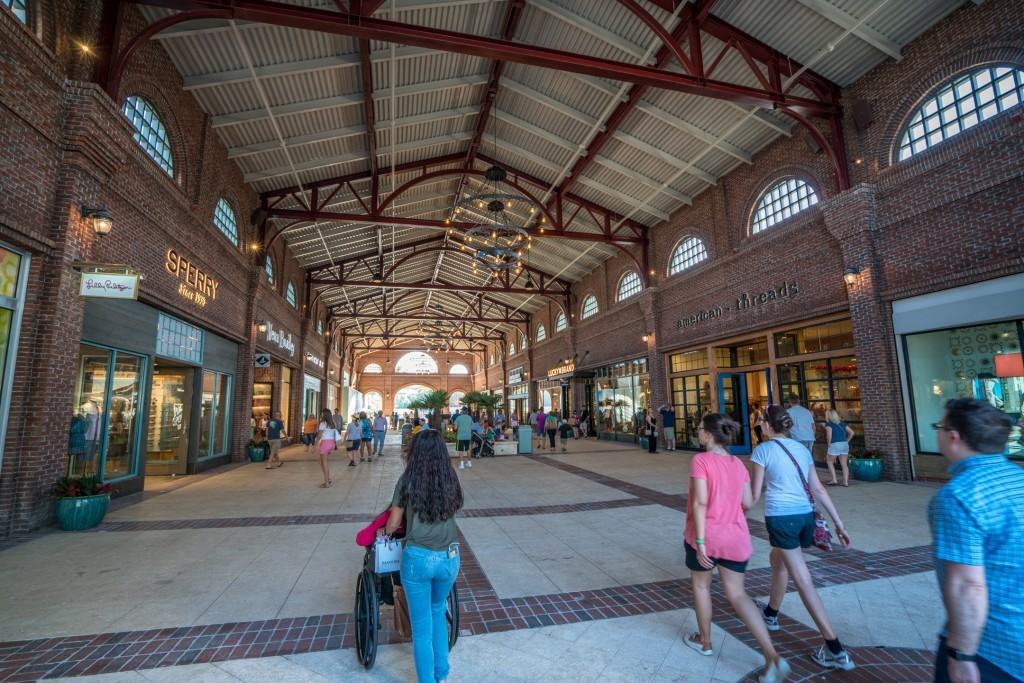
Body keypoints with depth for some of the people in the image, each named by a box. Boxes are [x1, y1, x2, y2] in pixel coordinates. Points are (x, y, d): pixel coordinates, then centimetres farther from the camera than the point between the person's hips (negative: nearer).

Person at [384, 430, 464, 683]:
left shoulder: (408, 481, -9)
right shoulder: (451, 480, -1)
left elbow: (392, 524, 1)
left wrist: (384, 532, 23)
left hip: (418, 558, -4)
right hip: (449, 558, 4)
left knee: (421, 625, 15)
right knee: (438, 612, 28)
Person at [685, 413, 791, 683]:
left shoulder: (701, 461, -16)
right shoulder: (738, 464, 2)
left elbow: (701, 502, -21)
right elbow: (748, 503, 5)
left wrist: (700, 542, -19)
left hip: (706, 536, -5)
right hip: (736, 538, 5)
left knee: (701, 585, 19)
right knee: (737, 594, 14)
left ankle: (704, 641, 35)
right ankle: (772, 656, 3)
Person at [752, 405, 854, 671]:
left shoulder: (763, 450, -6)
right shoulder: (802, 448, 11)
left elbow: (755, 495, -4)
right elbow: (818, 489, 9)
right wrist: (839, 524, 14)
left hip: (781, 517, -7)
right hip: (805, 515, 7)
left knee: (804, 582, 0)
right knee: (778, 559, 28)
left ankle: (836, 650, 2)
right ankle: (771, 614, 45)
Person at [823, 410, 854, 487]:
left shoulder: (828, 424, -4)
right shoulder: (842, 423, 14)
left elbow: (829, 434, -19)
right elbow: (851, 432, 12)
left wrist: (829, 443, -8)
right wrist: (847, 441, 15)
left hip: (835, 445, -6)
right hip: (845, 444, 6)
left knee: (830, 462, 10)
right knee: (844, 464, 10)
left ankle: (834, 480, 5)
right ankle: (846, 482, 8)